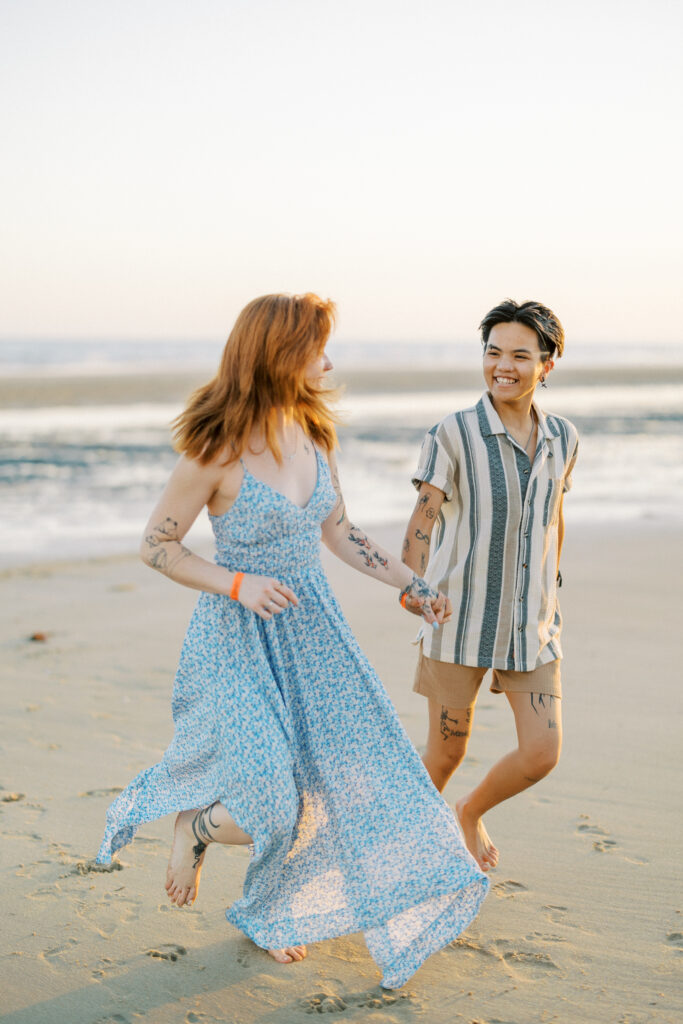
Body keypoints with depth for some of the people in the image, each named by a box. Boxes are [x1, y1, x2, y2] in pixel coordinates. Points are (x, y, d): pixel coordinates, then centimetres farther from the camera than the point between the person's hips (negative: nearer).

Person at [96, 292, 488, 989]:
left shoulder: (313, 434, 2)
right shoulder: (216, 450, -19)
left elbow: (339, 532, 13)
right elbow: (155, 547, -11)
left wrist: (410, 585, 10)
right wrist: (239, 584, -22)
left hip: (310, 628, 7)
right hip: (240, 640, -7)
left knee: (353, 773, 9)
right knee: (275, 811, -11)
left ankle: (273, 914, 32)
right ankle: (192, 824, 25)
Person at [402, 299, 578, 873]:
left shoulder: (562, 439, 4)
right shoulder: (453, 435, -10)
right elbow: (422, 524, -17)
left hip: (530, 625, 4)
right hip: (460, 619, -4)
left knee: (541, 755, -3)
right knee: (447, 753, 7)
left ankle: (472, 813, 29)